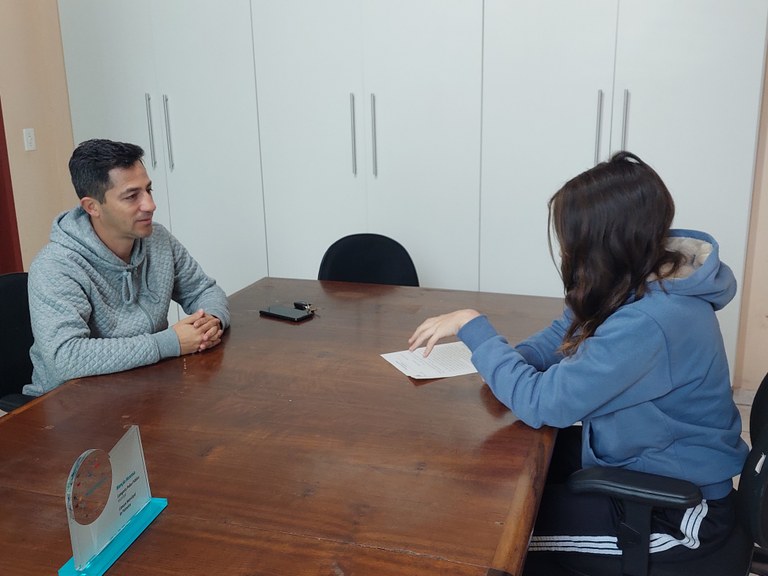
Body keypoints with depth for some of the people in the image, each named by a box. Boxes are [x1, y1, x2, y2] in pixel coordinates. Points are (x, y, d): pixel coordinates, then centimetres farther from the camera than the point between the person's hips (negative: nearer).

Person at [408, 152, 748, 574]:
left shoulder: (650, 323, -35)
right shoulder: (640, 274, -7)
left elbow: (541, 402, -32)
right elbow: (567, 333, 9)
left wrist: (472, 327, -22)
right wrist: (509, 364, -11)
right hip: (637, 458, 8)